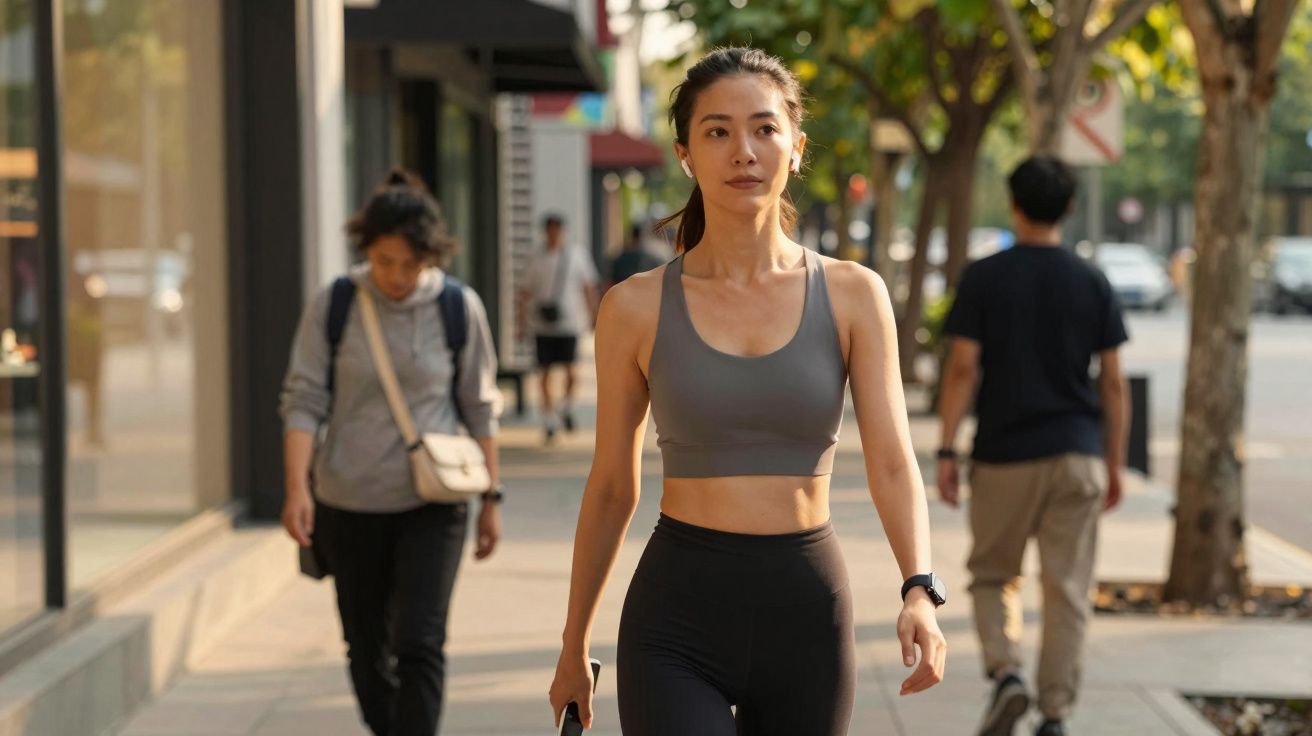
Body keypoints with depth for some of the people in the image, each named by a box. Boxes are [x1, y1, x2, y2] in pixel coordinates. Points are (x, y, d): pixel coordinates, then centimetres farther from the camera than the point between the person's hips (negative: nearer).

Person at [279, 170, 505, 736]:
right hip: (349, 505, 1)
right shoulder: (332, 306, -4)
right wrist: (297, 487, -16)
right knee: (367, 649, 12)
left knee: (420, 644, -12)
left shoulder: (459, 308, -3)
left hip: (433, 504, -1)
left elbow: (480, 409, 4)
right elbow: (303, 399, -5)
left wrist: (491, 497, 5)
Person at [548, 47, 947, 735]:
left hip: (808, 612, 2)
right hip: (676, 624, -2)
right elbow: (612, 488, 8)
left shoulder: (853, 296, 1)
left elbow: (891, 461, -6)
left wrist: (919, 590, -24)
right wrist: (573, 645, 13)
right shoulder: (636, 308, 0)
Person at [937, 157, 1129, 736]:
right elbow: (1113, 382, 3)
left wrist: (946, 452, -5)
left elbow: (963, 369, -9)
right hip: (1077, 453, 1)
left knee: (992, 576, 14)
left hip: (1004, 455, -1)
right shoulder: (1092, 283, 3)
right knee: (1067, 589, 5)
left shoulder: (984, 278, -3)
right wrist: (1115, 463, 10)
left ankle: (1005, 673, -8)